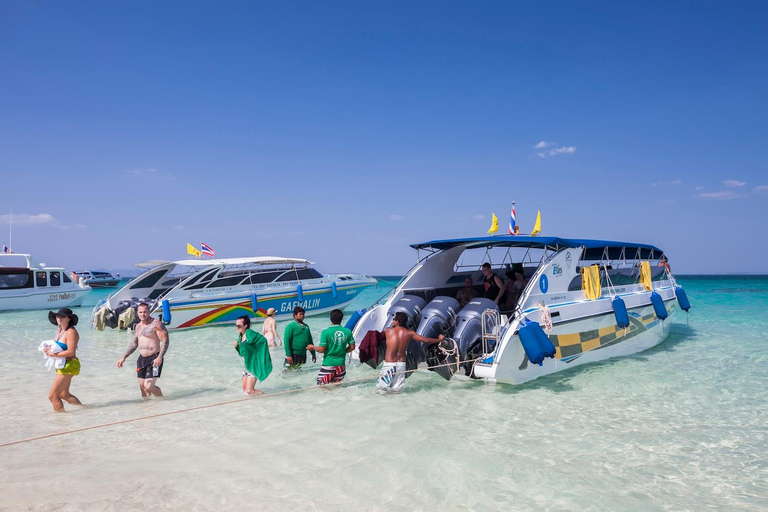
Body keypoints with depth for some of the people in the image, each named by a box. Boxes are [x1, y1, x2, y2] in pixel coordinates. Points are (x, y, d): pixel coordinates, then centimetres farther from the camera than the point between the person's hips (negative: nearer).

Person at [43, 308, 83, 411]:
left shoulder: (71, 332, -20)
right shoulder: (59, 330, 8)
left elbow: (71, 352, -25)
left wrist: (53, 354, -23)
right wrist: (49, 349, -5)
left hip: (68, 366, -10)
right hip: (62, 366, 10)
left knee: (52, 396, -5)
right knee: (64, 394, 22)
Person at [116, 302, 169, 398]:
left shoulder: (156, 324, -11)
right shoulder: (138, 326, 14)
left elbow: (165, 341, -17)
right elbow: (134, 343, 26)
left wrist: (160, 357, -27)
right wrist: (124, 357, 21)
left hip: (154, 359, -8)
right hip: (141, 359, 8)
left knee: (148, 386, -14)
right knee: (142, 386, 10)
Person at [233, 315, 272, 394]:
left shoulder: (250, 333, -18)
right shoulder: (240, 335, 7)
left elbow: (263, 340, -27)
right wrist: (236, 346, -4)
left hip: (253, 364, -8)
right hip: (246, 364, 8)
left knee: (249, 390, -10)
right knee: (244, 389, 14)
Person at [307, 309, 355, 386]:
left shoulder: (326, 332, -15)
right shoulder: (348, 331, -3)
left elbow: (321, 349, -14)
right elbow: (352, 347, 4)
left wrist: (312, 347, 6)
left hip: (328, 364, -4)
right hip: (341, 364, 4)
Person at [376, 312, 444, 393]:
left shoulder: (388, 330, -7)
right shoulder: (409, 333, -2)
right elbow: (426, 340, 3)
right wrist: (439, 339, 18)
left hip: (389, 364, -2)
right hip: (401, 364, 3)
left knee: (380, 387, 6)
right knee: (397, 390, 15)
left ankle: (386, 383, -20)